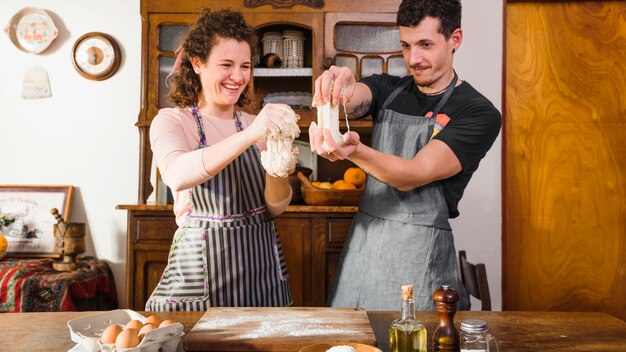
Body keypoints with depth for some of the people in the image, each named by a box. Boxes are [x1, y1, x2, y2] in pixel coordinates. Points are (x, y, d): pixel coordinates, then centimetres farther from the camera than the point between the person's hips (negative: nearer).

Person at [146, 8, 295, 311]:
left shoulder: (255, 124, 8)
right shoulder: (171, 121, -4)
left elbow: (275, 207, 1)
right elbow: (178, 175, -27)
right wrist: (249, 135, -39)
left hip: (259, 264, 4)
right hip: (202, 268, -4)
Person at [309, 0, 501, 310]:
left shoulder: (479, 113, -9)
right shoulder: (387, 89, 7)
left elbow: (413, 176, -20)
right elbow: (352, 98, -16)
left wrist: (356, 151, -38)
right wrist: (334, 85, -40)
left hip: (421, 254, -4)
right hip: (362, 242, 5)